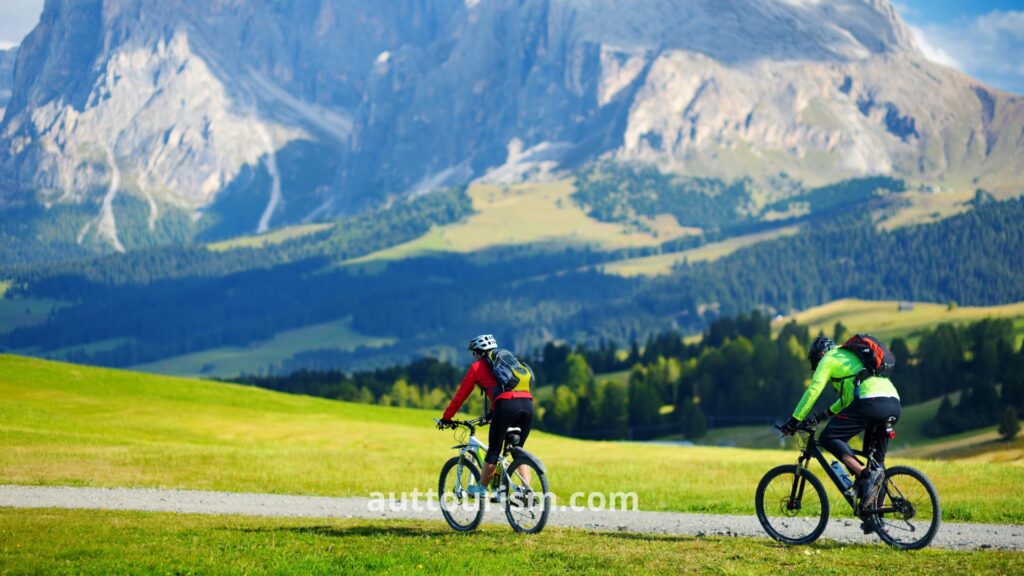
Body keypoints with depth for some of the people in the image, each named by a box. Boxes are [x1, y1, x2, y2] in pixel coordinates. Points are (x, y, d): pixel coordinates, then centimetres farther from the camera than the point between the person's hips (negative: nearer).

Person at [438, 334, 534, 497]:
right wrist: (493, 413, 57)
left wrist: (446, 418, 29)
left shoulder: (477, 367, 16)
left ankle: (482, 489, 20)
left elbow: (461, 394, 19)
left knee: (494, 450, 9)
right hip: (527, 403, 5)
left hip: (507, 405, -5)